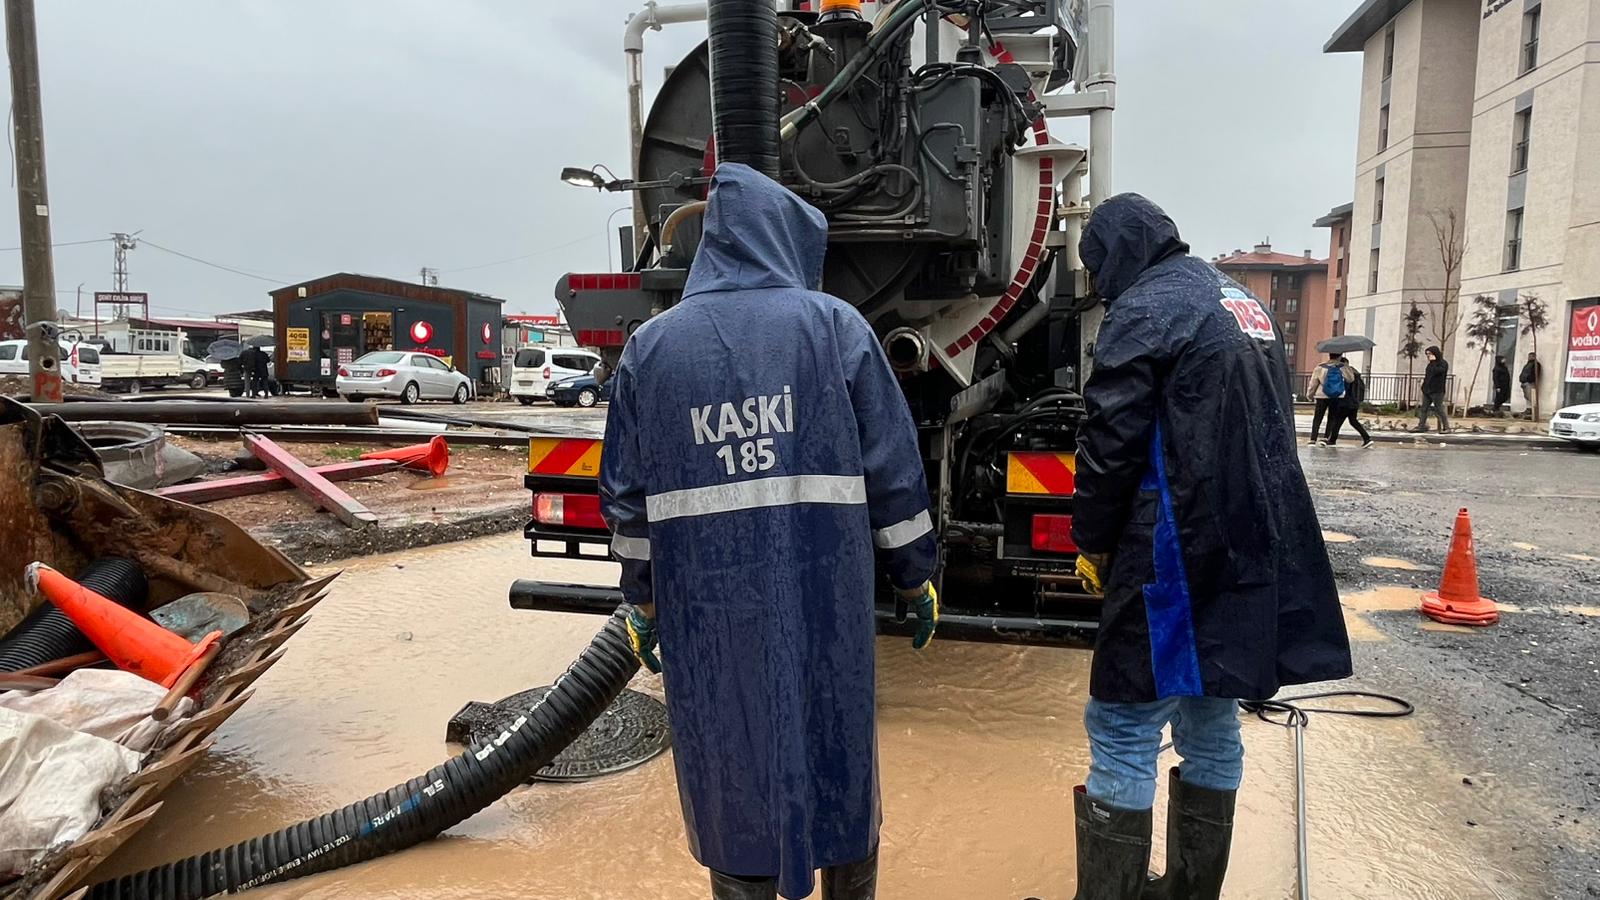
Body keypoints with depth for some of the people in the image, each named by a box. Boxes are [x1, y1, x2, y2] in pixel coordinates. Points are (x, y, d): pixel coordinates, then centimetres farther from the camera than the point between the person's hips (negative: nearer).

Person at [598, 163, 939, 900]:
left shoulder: (650, 345, 3)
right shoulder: (837, 326, -1)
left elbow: (627, 491, 6)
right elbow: (893, 471, -2)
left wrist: (641, 599, 16)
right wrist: (917, 577, 9)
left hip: (705, 609, 1)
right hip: (822, 598, 0)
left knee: (732, 778, 15)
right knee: (839, 766, 18)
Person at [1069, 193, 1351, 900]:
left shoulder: (1143, 310, -10)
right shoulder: (1243, 304, 19)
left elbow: (1110, 442, -15)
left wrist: (1090, 542, -2)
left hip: (1175, 556, -9)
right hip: (1252, 558, 9)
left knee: (1123, 732, -2)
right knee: (1211, 725, 16)